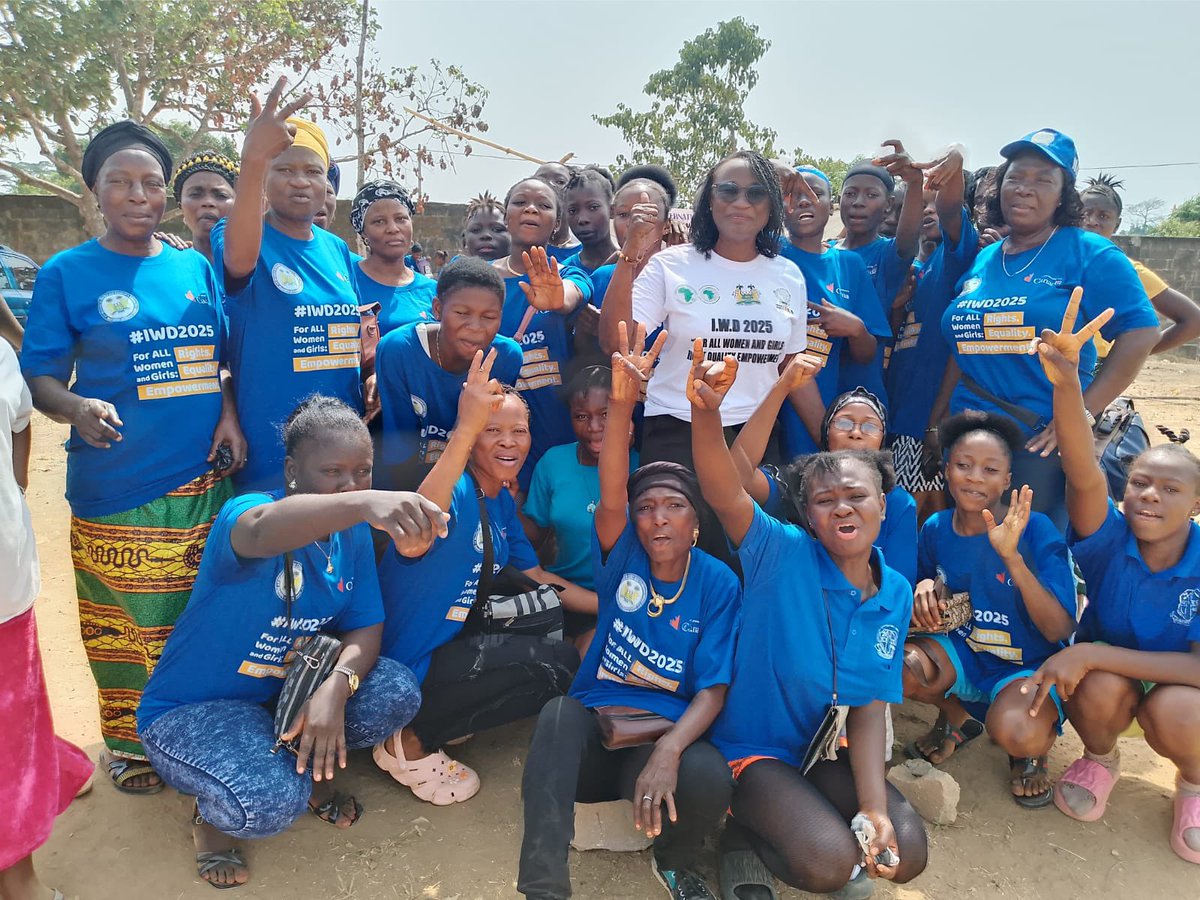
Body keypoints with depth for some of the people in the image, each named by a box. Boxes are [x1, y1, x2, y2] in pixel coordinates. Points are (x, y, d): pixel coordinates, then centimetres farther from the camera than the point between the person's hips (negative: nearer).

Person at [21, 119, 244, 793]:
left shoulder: (197, 269, 9)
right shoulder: (67, 274, -1)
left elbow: (227, 358, 13)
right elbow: (39, 377, -2)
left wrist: (230, 412, -4)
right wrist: (76, 408, -23)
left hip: (207, 479, 3)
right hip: (118, 489, -3)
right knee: (125, 625, 6)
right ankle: (130, 744, 29)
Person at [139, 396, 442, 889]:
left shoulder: (352, 534, -5)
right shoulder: (244, 512, -26)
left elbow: (365, 627, -7)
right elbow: (262, 531, -52)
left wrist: (335, 686, -30)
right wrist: (364, 503, -72)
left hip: (287, 690, 6)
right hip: (190, 710, -5)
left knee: (397, 692, -18)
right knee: (271, 802, -31)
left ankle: (310, 770, 11)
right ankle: (210, 812, 7)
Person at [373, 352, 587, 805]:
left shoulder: (502, 500, 6)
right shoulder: (458, 489, -21)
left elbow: (536, 577, 15)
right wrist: (465, 428, -55)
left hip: (450, 644, 9)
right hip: (401, 668, -9)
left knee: (547, 610, 9)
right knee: (559, 663, -15)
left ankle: (451, 721, 9)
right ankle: (412, 743, -4)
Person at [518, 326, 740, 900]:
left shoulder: (718, 584, -2)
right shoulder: (624, 557, -1)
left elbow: (712, 690, -6)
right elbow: (610, 496, -23)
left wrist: (668, 750, -27)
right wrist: (621, 402, -40)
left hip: (667, 733, 0)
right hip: (593, 728, 0)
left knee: (710, 780, -32)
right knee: (560, 713, -33)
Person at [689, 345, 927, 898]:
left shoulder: (895, 596, -3)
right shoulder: (783, 554, -17)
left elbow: (869, 710, -3)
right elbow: (723, 492, -36)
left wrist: (874, 807, -16)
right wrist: (706, 410, -55)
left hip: (826, 752, 5)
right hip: (752, 747, -5)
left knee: (905, 854, -9)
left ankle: (764, 827, 11)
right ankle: (745, 836, 7)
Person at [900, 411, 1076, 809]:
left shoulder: (1036, 530, -18)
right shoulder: (935, 529, -5)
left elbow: (1059, 631, -24)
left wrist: (1012, 556, -35)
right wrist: (926, 589, -14)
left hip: (1028, 667, -4)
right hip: (963, 653, 4)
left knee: (1016, 732, -36)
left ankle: (1033, 752, 6)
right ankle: (956, 719, 9)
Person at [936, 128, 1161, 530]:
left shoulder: (1090, 253, -4)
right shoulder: (982, 261, 12)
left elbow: (1141, 331, -11)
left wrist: (1081, 414, -17)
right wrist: (936, 422, 12)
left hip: (1043, 443, -5)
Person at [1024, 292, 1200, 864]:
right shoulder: (1108, 539, -20)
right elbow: (1083, 475, -41)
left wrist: (1093, 652, -35)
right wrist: (1065, 384, -59)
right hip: (1109, 687, 1)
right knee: (1100, 687, -32)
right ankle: (1100, 759, 4)